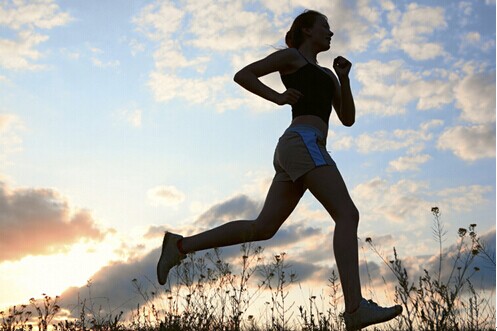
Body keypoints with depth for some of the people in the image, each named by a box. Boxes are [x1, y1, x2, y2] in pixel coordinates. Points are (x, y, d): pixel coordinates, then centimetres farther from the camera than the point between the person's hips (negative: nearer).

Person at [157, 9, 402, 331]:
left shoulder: (327, 75, 36)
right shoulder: (291, 56, 13)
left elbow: (348, 119, 26)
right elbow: (242, 75, 8)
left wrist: (344, 77, 13)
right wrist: (279, 97, -4)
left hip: (295, 156, 9)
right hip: (303, 144, -9)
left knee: (262, 229, 3)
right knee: (348, 214, -18)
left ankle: (181, 245, 6)